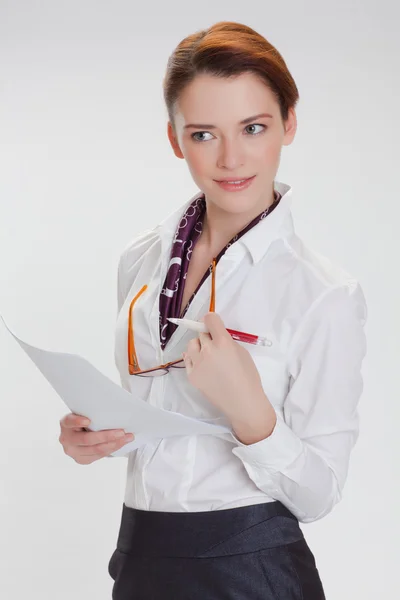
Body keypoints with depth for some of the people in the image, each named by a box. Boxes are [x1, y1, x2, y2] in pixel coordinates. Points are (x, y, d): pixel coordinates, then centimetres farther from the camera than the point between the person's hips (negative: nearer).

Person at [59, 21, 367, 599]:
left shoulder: (326, 295, -14)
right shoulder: (141, 259, 2)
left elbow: (317, 494, -12)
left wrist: (248, 410, -27)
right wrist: (94, 433, -4)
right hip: (141, 552, 5)